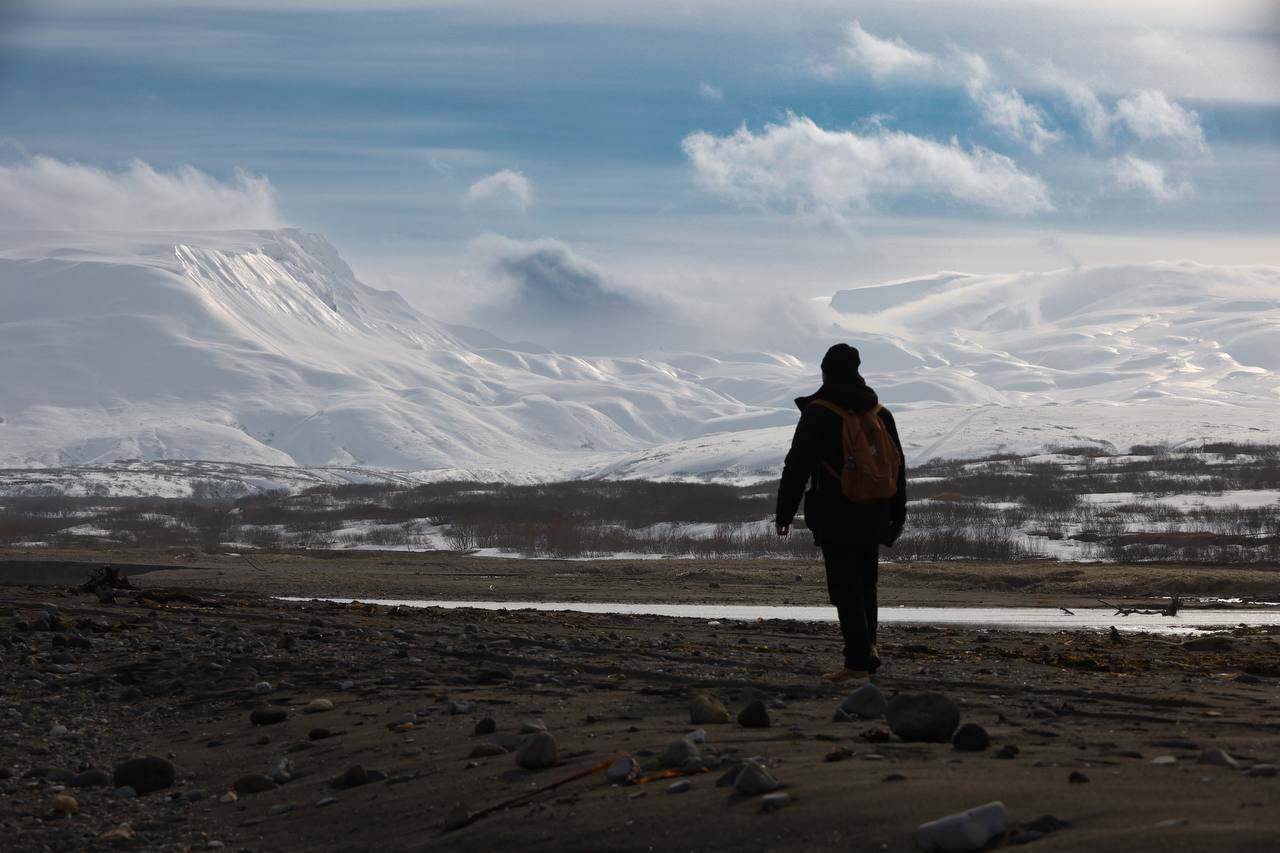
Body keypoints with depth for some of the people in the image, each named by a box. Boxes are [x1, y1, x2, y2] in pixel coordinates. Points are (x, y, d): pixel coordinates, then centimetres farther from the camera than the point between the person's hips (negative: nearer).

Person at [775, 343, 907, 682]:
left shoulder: (817, 413, -7)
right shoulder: (880, 412, 10)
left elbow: (797, 467, -9)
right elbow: (897, 466, 15)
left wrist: (784, 512, -2)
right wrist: (897, 514, 22)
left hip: (836, 518, -5)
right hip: (873, 517, 5)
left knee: (846, 588, -3)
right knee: (866, 583, 17)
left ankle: (858, 661, -4)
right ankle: (868, 645, 6)